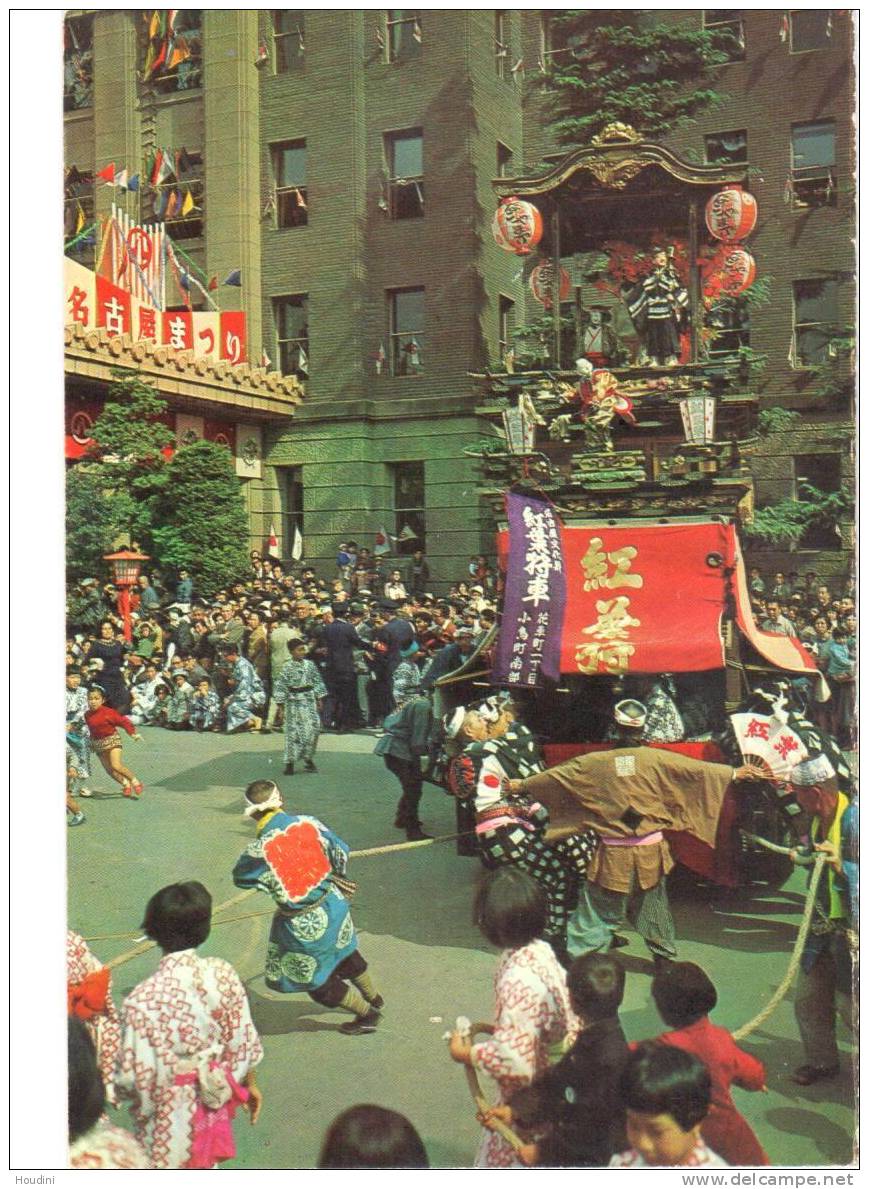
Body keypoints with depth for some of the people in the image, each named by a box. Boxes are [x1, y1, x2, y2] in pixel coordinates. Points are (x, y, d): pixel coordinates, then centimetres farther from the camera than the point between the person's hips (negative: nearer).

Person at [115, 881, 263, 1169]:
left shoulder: (142, 999, -29)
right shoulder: (222, 974, -18)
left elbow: (135, 1076, -23)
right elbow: (242, 1040, -6)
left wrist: (117, 1088, 0)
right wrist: (250, 1083, 11)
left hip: (169, 1111, -4)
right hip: (213, 1100, 4)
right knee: (205, 1165, 27)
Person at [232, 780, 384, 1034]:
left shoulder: (259, 851, -26)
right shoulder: (307, 823, -15)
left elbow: (240, 877, -5)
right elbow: (340, 852, 0)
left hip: (303, 926, -5)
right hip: (334, 906, 5)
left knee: (318, 981, 21)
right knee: (345, 954, 32)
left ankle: (367, 1015, 36)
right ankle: (373, 998, 54)